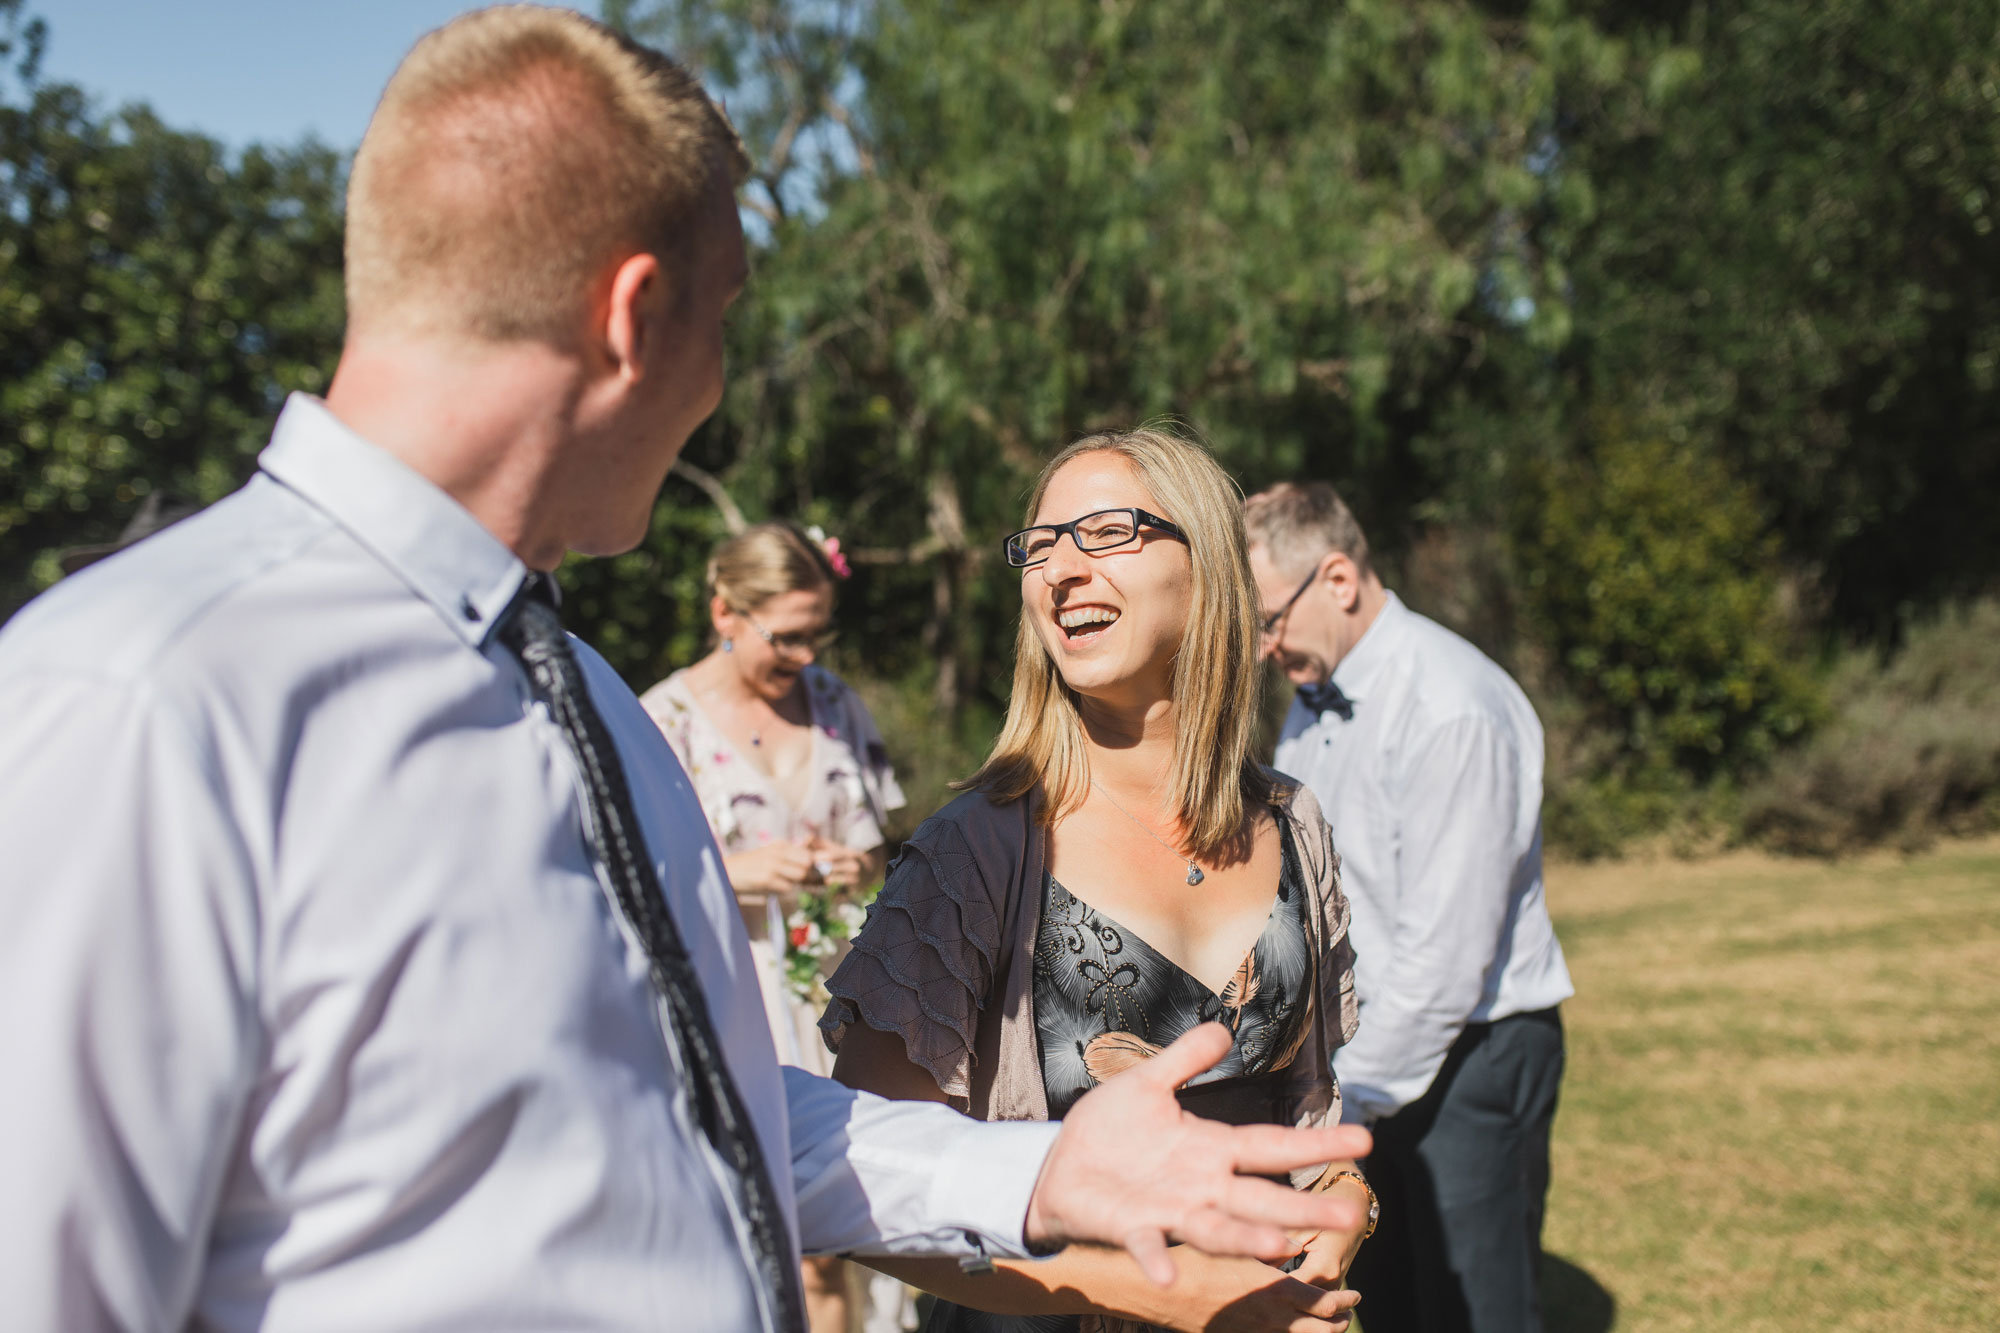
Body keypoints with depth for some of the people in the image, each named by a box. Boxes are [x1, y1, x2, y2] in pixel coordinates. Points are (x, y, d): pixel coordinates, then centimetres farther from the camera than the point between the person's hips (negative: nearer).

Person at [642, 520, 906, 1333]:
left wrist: (856, 868, -4)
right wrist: (734, 872, -20)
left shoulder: (834, 704, 11)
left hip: (824, 999, 4)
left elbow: (877, 846, 19)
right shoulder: (665, 719, -3)